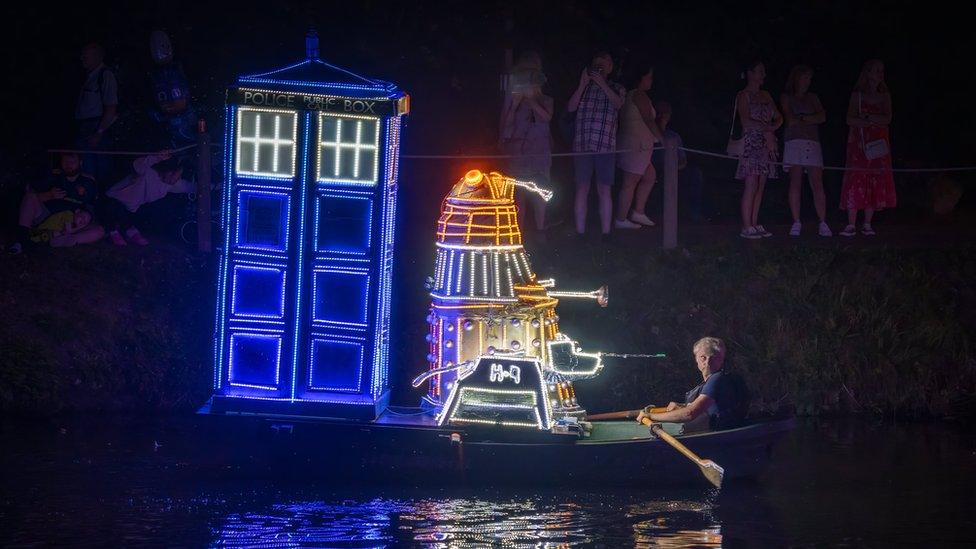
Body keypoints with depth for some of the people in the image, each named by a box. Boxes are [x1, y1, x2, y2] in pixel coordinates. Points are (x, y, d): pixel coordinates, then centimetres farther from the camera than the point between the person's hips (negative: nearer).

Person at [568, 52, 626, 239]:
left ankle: (605, 233, -1)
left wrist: (602, 83, -12)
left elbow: (618, 103, -6)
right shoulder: (583, 88, 19)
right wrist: (583, 84, -3)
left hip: (605, 146, -1)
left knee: (604, 190, -3)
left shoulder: (616, 88, 15)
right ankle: (580, 232, 1)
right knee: (582, 189, -1)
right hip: (582, 145, 1)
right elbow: (571, 107, 4)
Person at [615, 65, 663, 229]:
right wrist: (661, 137, -10)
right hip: (637, 144, -10)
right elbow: (648, 120, -16)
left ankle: (638, 212, 16)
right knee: (630, 182, -6)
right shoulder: (640, 96, -13)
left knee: (650, 176, 17)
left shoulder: (629, 95, 17)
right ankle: (621, 220, -3)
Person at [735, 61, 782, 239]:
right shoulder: (743, 96, -1)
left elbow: (779, 118, 16)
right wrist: (765, 128, -13)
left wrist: (772, 127, -4)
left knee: (760, 187, 5)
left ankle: (755, 224, 7)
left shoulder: (766, 96, 20)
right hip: (751, 142, -7)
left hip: (766, 144, 7)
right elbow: (746, 121, -12)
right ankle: (746, 227, -13)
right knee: (751, 185, -11)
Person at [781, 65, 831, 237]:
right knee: (795, 182, -8)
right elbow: (790, 120, -3)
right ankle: (796, 223, -7)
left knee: (817, 184, -5)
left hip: (813, 144, 3)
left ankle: (823, 223, -8)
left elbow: (823, 117, 6)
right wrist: (812, 120, 5)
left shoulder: (812, 98, 21)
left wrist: (802, 119, -5)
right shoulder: (786, 97, 11)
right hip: (794, 142, -3)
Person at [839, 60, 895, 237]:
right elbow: (850, 120, -5)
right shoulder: (857, 95, 5)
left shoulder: (885, 96, 12)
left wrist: (867, 117, -11)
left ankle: (867, 224, 2)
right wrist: (874, 121, -13)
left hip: (878, 144, 3)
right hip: (859, 142, -3)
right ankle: (851, 224, -10)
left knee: (876, 183, -3)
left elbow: (888, 119, -1)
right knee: (855, 181, -10)